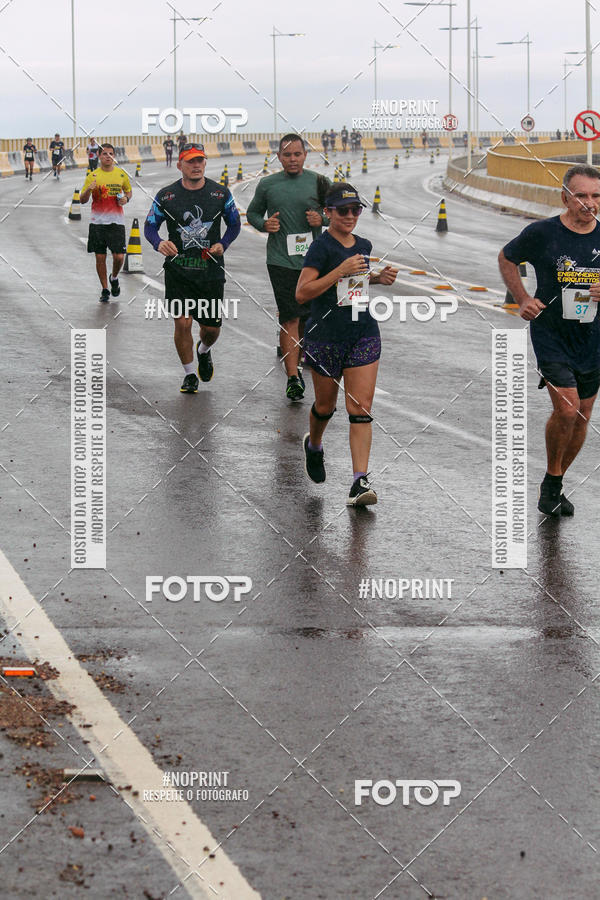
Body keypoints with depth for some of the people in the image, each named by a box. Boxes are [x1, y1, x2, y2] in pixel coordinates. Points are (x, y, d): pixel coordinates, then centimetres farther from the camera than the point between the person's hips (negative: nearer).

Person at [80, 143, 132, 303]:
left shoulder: (121, 174, 5)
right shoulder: (93, 176, 1)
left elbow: (128, 191, 21)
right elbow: (83, 200, 1)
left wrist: (126, 199, -2)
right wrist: (89, 189, -20)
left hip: (116, 222, 0)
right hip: (97, 222, 0)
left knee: (119, 256, -7)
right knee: (100, 258, 2)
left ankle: (114, 278, 25)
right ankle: (105, 290, 17)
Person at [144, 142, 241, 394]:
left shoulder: (220, 194, 0)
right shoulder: (166, 196, -2)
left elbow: (235, 224, 12)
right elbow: (150, 226, 6)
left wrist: (222, 244, -7)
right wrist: (159, 243, -16)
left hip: (211, 270, 1)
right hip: (178, 270, -1)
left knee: (212, 327, 7)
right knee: (182, 323, -8)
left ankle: (203, 351, 44)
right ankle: (189, 374, 13)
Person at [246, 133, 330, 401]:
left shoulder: (318, 182, 4)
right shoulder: (267, 185, 5)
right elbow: (252, 213, 17)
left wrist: (322, 219, -9)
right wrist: (264, 225, -4)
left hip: (312, 259, 2)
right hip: (281, 261, -2)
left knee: (306, 317, 13)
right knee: (290, 318, -10)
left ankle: (295, 356, 37)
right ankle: (293, 377, -13)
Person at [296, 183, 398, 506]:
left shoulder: (364, 246, 9)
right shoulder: (321, 247, -11)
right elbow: (302, 292, -19)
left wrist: (379, 278, 9)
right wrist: (340, 271, -24)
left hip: (364, 335, 4)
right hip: (326, 337, -4)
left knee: (361, 409, -7)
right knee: (325, 405, 14)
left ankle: (359, 482, -11)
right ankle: (313, 445, 48)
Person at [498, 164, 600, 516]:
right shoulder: (541, 233, -9)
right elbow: (507, 259, 10)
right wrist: (523, 299, 0)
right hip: (551, 336, -4)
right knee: (567, 409, -17)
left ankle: (555, 486, 27)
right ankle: (551, 482, 4)